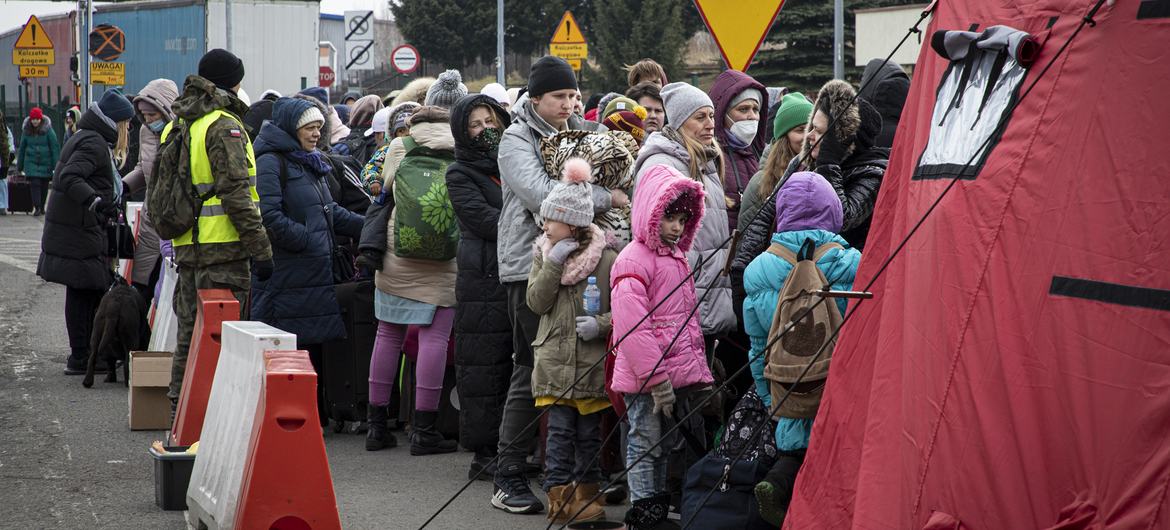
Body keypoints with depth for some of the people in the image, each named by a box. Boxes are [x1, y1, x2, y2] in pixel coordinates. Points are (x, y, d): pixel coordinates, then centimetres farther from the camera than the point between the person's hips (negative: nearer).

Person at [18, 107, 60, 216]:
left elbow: (55, 148, -6)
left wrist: (56, 165, -12)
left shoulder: (48, 130, -5)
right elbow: (22, 149, 11)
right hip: (32, 163, 1)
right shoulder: (26, 131, 3)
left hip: (45, 162, -1)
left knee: (44, 185, 8)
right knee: (34, 183, -12)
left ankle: (42, 206, 24)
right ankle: (37, 207, -14)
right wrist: (19, 166, 12)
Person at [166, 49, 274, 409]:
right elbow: (237, 193, -18)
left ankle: (180, 406, 22)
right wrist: (261, 248, -17)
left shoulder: (178, 124, 16)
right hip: (222, 246, -8)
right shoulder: (224, 126, -12)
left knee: (190, 331, 16)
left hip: (186, 245, 8)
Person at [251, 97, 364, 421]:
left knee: (312, 346, 12)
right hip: (285, 274, -9)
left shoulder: (311, 163, 21)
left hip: (314, 273, 9)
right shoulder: (271, 162, -9)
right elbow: (269, 216, -18)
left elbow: (330, 211, 24)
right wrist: (308, 240, -15)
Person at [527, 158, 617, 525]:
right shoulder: (543, 254, 5)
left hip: (592, 361, -2)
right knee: (560, 430, -1)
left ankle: (586, 495, 19)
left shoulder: (606, 258, -6)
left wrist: (602, 324, -19)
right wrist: (553, 265, -13)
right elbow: (536, 302, -3)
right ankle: (559, 495, 3)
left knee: (588, 432, 8)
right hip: (555, 360, 2)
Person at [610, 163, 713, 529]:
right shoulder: (633, 261, -14)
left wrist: (699, 371, 20)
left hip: (679, 375, 9)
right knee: (645, 445, -1)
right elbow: (632, 328, -20)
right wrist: (656, 378, -21)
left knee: (664, 446, 16)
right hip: (647, 381, -9)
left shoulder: (677, 258, 16)